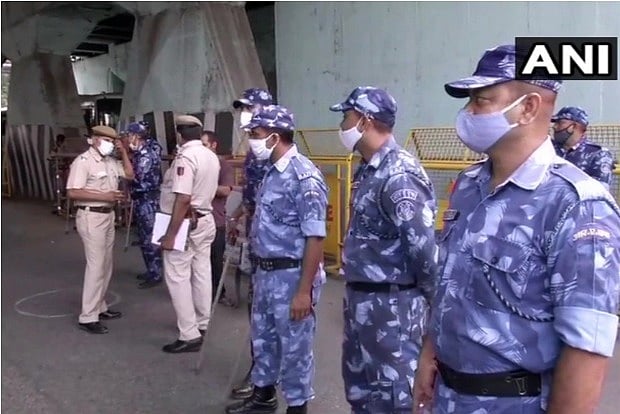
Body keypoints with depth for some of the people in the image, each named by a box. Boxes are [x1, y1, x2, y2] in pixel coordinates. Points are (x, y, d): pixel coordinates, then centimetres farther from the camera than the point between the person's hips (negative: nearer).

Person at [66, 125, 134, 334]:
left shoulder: (110, 161, 10)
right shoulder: (83, 161, -14)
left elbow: (129, 174, 18)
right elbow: (72, 192, -20)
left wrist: (124, 152, 8)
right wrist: (104, 196, -22)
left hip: (108, 215, 9)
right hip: (91, 217, -9)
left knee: (106, 265, 14)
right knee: (96, 266, -10)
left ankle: (99, 307, 26)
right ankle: (88, 317, -4)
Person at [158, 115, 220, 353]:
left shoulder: (185, 158, -19)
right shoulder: (212, 157, 8)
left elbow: (183, 199, -26)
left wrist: (170, 235, -23)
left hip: (186, 223, -9)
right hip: (205, 220, 9)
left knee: (178, 277, -2)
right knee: (201, 274, 15)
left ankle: (189, 336, 0)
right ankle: (201, 325, 28)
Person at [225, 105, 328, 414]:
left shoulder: (304, 176, -20)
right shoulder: (272, 171, 8)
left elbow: (315, 238, -21)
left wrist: (304, 290, -22)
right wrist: (259, 269, 18)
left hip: (291, 276, -9)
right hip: (265, 272, 9)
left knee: (294, 347, 9)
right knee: (263, 337, 23)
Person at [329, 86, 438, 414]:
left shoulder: (399, 173, -21)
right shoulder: (369, 170, 10)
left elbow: (424, 245, -24)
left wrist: (432, 297, -11)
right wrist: (356, 295, 14)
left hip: (392, 304, -10)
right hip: (362, 299, 10)